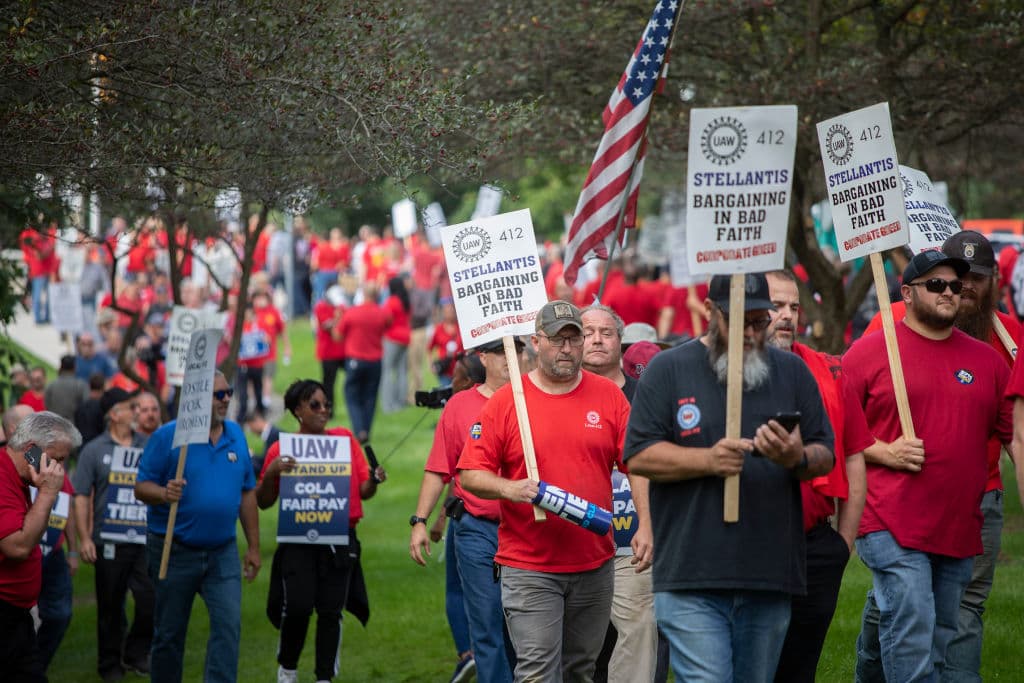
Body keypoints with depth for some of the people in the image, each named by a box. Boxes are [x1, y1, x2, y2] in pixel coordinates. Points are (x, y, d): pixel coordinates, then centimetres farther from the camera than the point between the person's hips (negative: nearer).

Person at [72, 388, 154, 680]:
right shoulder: (94, 450, -1)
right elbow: (81, 497, -2)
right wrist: (84, 538, -9)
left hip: (145, 541, 2)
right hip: (109, 543, -2)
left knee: (151, 601, -4)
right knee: (110, 607, 7)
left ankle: (135, 654, 16)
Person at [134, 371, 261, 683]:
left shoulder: (236, 435, 6)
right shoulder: (167, 436, -8)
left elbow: (247, 493, 11)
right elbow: (141, 487, -8)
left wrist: (254, 546, 10)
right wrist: (164, 494, -30)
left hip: (222, 551, 3)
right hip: (175, 550, -3)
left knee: (229, 625, -11)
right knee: (169, 633, 9)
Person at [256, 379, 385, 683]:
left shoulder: (345, 439, 9)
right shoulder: (281, 450, 4)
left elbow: (364, 492, 12)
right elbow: (263, 502, 7)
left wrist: (374, 480, -9)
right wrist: (271, 472, -10)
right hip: (298, 541, -2)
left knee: (330, 611, 0)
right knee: (297, 606, -12)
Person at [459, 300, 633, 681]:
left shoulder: (609, 396, 5)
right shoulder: (505, 401, -1)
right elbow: (470, 474, -1)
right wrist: (509, 488, -20)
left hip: (595, 564, 3)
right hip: (528, 568, -3)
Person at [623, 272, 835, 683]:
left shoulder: (792, 371, 14)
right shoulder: (667, 369, 4)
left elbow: (824, 457, 13)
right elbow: (639, 457, -2)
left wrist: (797, 458, -10)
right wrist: (708, 460, -16)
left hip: (770, 575, 4)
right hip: (691, 576, -4)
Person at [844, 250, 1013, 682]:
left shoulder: (987, 359, 12)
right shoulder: (869, 352, 0)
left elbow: (1014, 432, 16)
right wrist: (884, 453, -11)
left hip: (960, 531, 5)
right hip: (891, 528, -5)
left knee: (941, 643, 11)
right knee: (911, 634, -14)